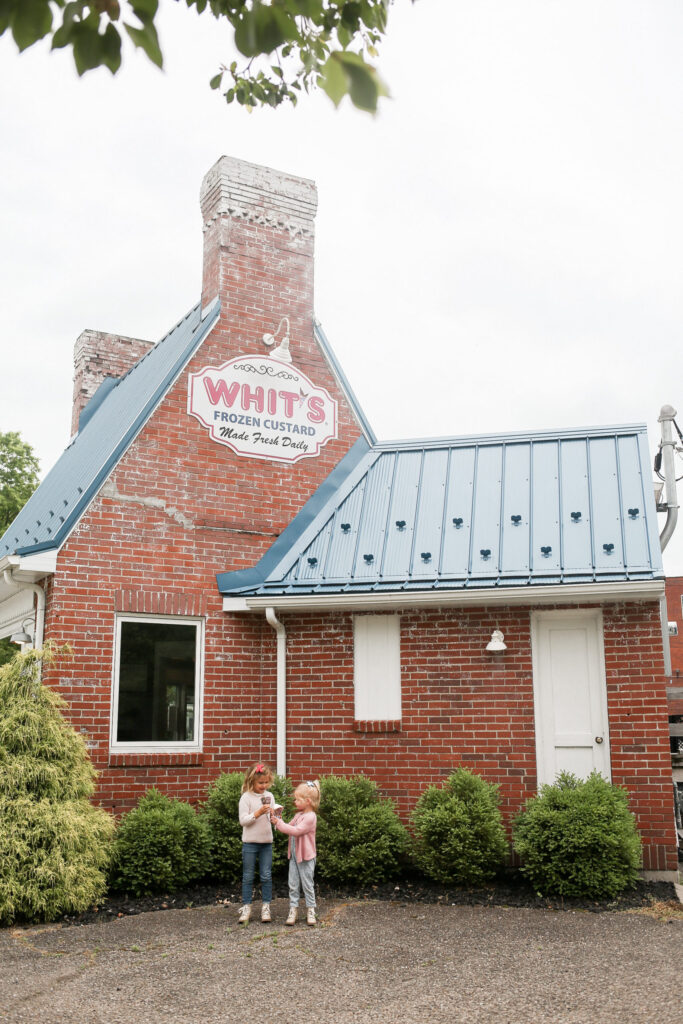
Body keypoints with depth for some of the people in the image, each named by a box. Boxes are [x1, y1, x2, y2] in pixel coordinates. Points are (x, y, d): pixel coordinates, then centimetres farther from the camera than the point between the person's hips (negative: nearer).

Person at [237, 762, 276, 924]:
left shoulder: (269, 796, 6)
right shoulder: (246, 798, -8)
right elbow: (243, 820, -13)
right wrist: (258, 813, -24)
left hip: (266, 842, 4)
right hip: (250, 842, -3)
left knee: (266, 875, 5)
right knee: (248, 876, 5)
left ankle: (266, 906, 14)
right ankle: (246, 907, 14)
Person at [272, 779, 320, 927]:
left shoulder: (310, 817, -18)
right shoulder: (298, 815, 10)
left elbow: (296, 831, -26)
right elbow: (290, 827, 11)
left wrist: (279, 823, -24)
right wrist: (278, 821, -5)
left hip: (306, 857, -7)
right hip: (294, 855, 7)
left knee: (307, 885, 4)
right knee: (293, 885, 8)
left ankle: (310, 911, 16)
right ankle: (293, 910, 14)